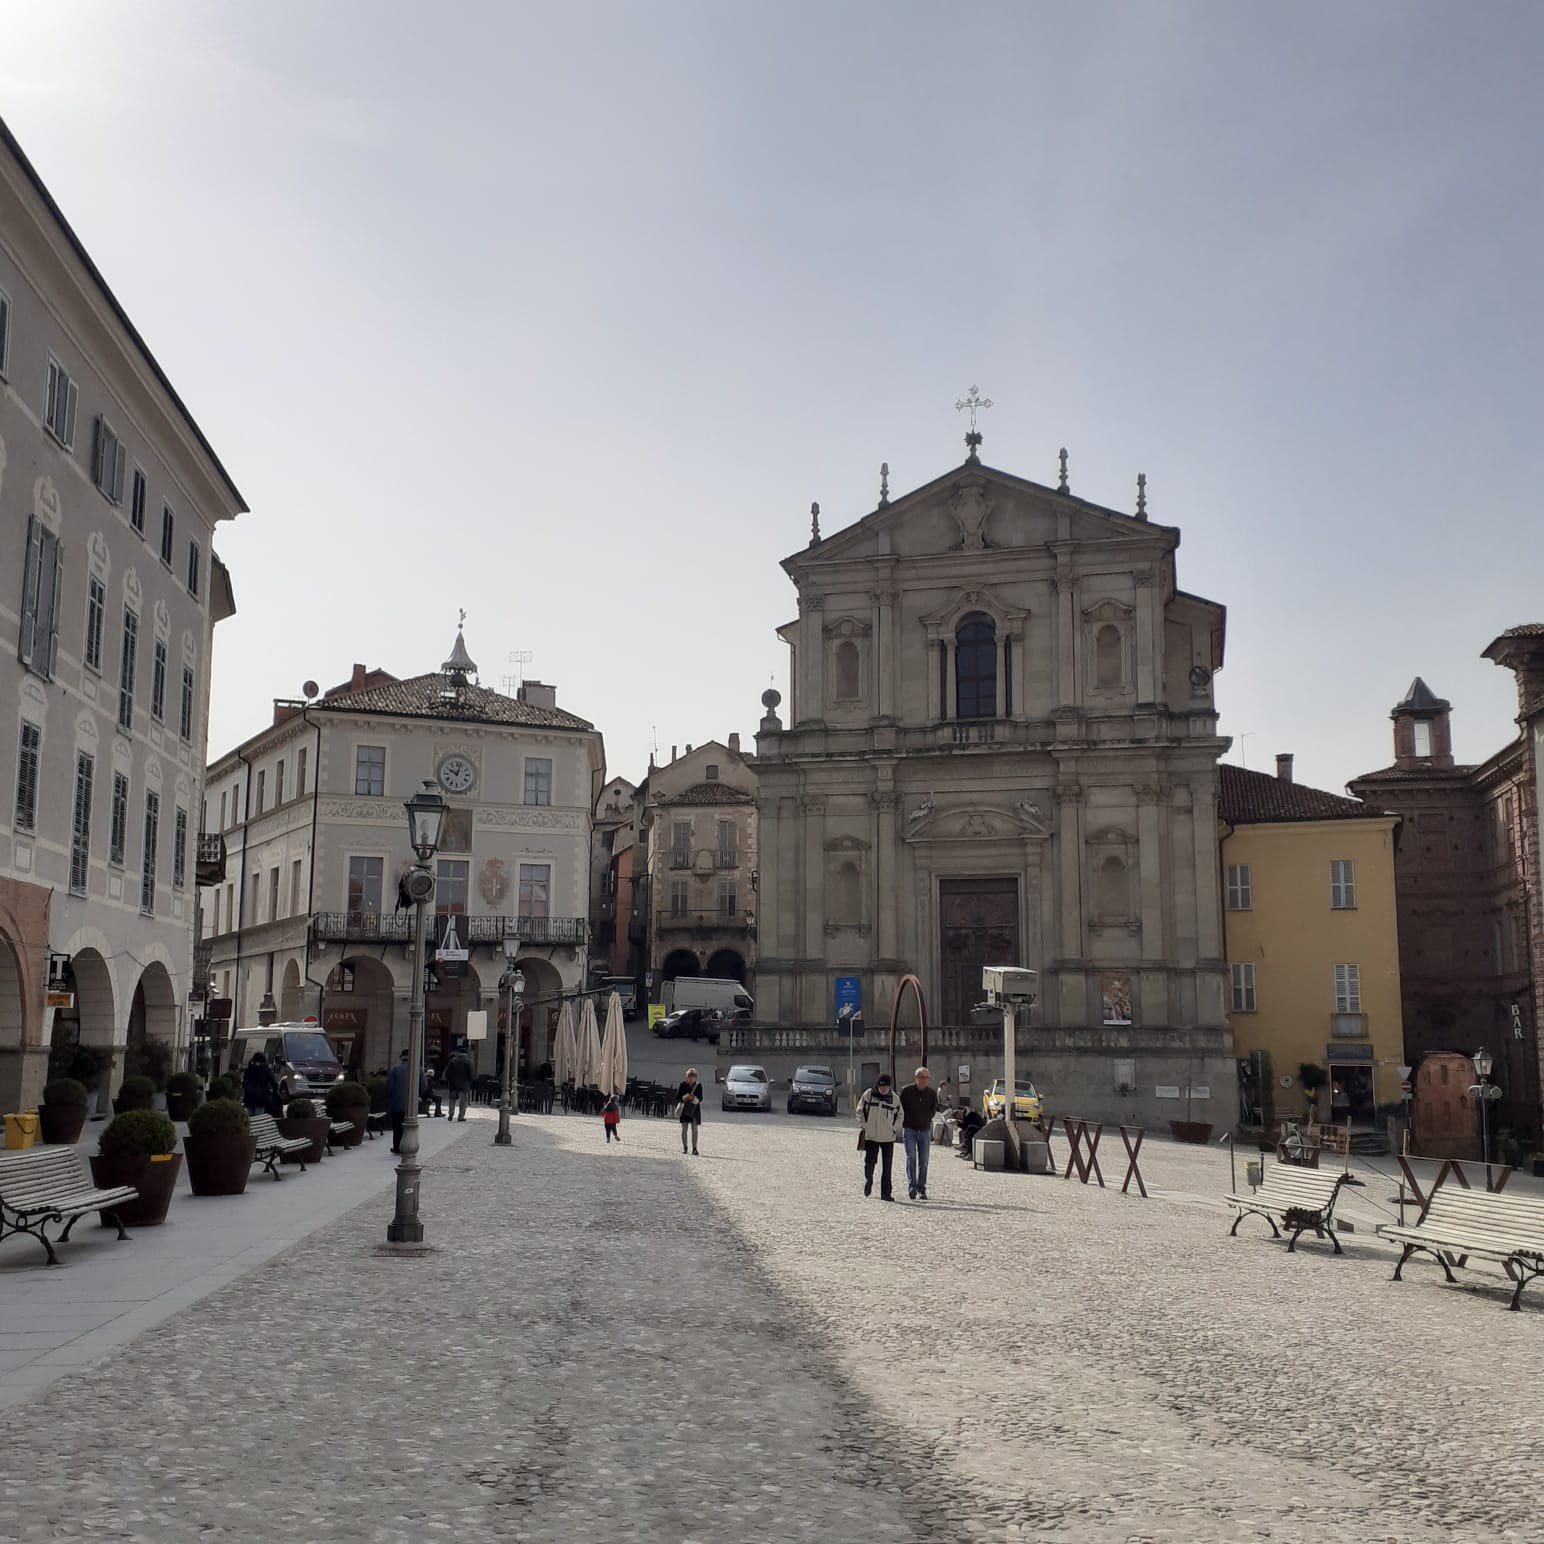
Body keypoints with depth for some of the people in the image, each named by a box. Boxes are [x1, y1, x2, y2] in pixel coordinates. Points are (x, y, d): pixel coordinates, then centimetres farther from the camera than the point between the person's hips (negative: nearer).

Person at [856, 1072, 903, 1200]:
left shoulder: (894, 1098, 2)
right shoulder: (868, 1094, -2)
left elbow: (899, 1115, 15)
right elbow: (860, 1111, 7)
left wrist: (894, 1128, 5)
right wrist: (864, 1125, 0)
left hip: (888, 1137, 1)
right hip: (870, 1136, -1)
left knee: (887, 1167, 0)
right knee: (869, 1162, 0)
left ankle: (885, 1193, 5)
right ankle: (868, 1182, 30)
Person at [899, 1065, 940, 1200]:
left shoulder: (932, 1093, 0)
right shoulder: (906, 1091, -7)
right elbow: (899, 1108, 7)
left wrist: (926, 1119, 11)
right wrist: (906, 1119, 6)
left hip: (925, 1130, 2)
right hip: (909, 1129, -2)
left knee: (924, 1161, 3)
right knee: (911, 1157, -14)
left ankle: (922, 1190, 10)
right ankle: (912, 1187, -15)